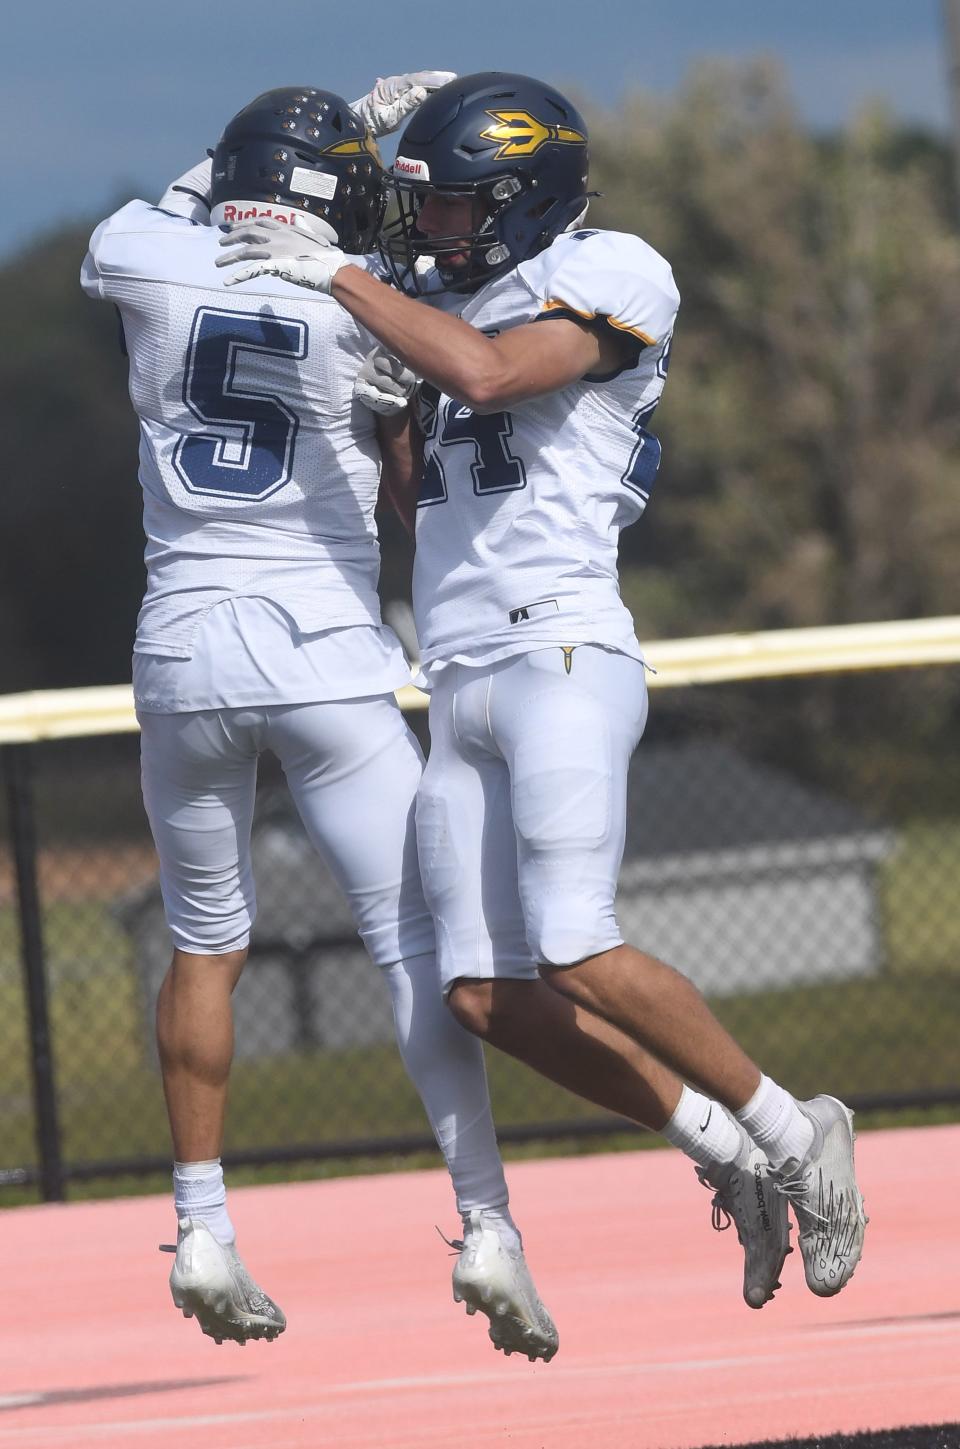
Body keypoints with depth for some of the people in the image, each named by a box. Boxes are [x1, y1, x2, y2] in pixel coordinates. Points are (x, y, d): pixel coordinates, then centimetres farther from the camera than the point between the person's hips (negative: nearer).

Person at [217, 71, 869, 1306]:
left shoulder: (611, 279, -4)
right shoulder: (456, 305, 21)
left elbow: (486, 373, -21)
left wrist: (338, 276, -14)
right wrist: (393, 395, 10)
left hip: (560, 658, -8)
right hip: (460, 689, 8)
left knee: (577, 961, -20)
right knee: (487, 998, -2)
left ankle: (791, 1135, -4)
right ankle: (727, 1153, 9)